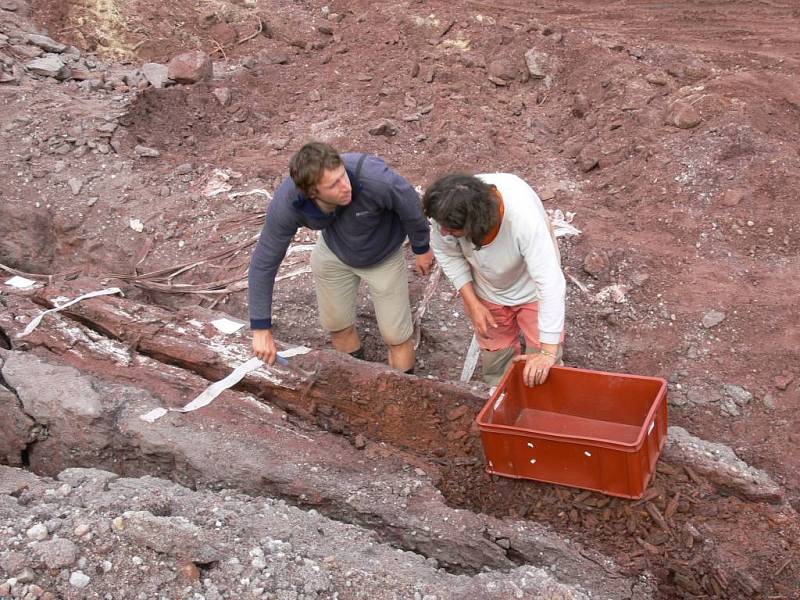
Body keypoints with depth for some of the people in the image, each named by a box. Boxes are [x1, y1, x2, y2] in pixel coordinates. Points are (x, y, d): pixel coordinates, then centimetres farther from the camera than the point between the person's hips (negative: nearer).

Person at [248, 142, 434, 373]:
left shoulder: (374, 178, -43)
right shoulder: (286, 204, -34)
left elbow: (409, 202, -22)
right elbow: (264, 261, -23)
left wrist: (421, 248, -5)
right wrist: (261, 328, -21)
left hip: (383, 256, -2)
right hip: (332, 253, 3)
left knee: (396, 336, 3)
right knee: (337, 325, 17)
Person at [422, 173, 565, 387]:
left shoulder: (525, 217, -43)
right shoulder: (451, 210, -32)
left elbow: (551, 282, -42)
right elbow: (446, 252, -11)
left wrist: (549, 351, -42)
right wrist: (472, 303, -16)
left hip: (531, 289, -3)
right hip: (487, 292, 3)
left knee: (542, 373, 5)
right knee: (495, 358, 18)